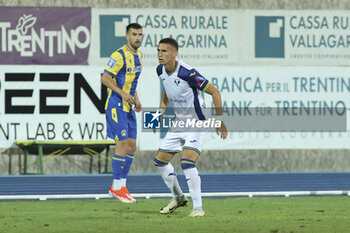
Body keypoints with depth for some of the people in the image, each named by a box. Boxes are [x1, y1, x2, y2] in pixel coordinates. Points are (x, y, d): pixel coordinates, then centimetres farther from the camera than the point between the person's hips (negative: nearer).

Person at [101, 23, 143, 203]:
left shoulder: (138, 56, 13)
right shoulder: (119, 55, -14)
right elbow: (105, 78, -16)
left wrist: (136, 99, 13)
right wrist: (122, 93, -24)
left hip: (128, 107, 9)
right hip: (116, 105, -9)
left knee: (131, 146, 7)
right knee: (122, 144, -11)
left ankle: (121, 185, 14)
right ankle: (117, 186, -3)